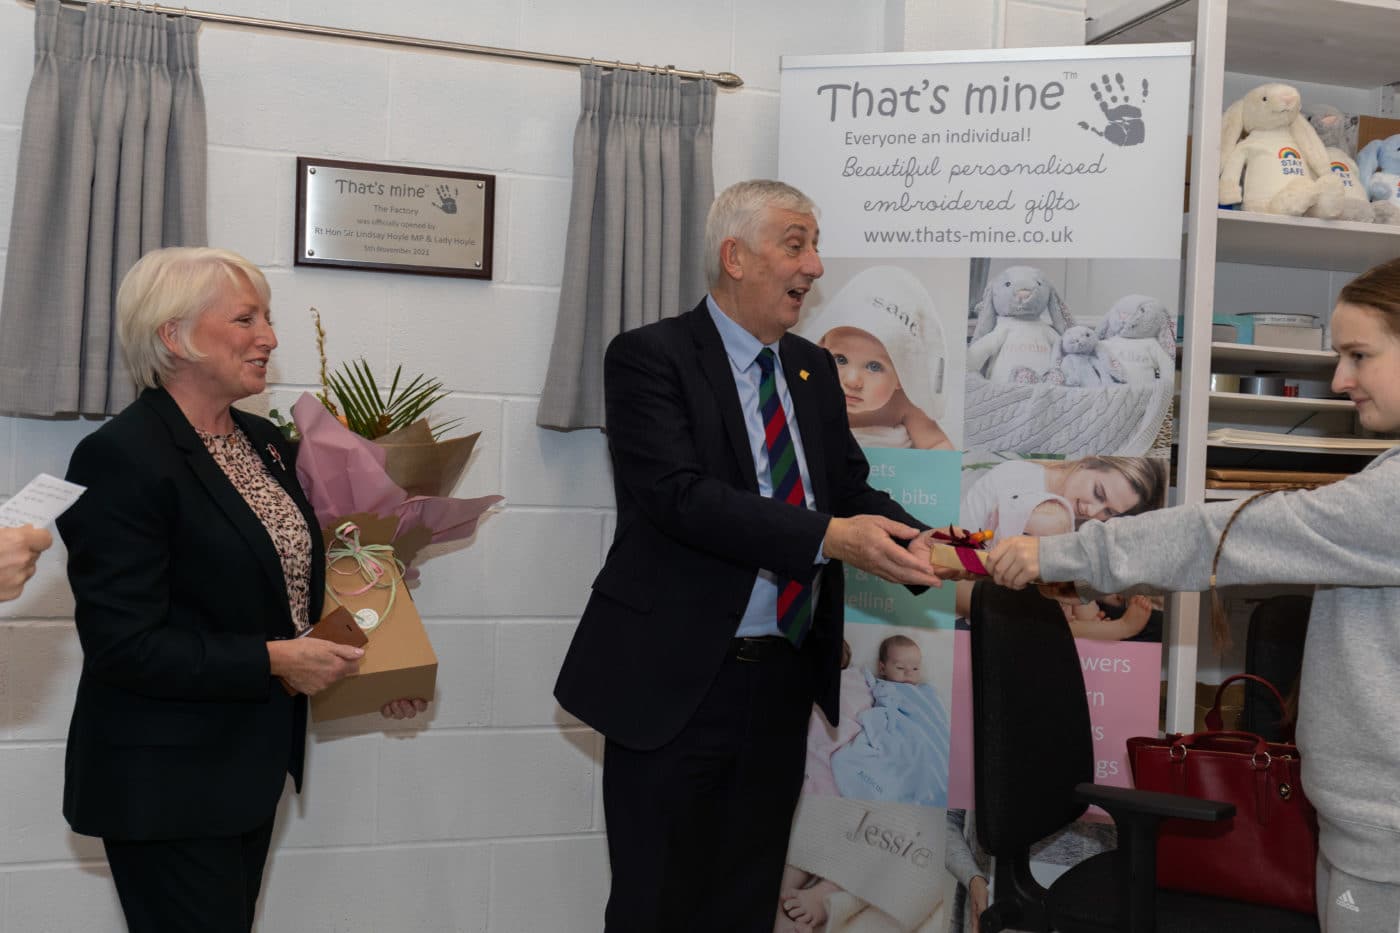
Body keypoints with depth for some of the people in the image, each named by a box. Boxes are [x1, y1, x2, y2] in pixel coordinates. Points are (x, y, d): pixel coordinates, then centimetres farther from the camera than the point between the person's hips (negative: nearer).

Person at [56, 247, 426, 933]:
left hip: (254, 765, 8)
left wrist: (371, 667, 4)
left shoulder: (266, 442, 7)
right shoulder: (121, 457, -18)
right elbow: (122, 644, -22)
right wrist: (274, 660, -21)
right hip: (167, 785, -8)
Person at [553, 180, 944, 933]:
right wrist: (829, 537, -29)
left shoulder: (814, 369, 13)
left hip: (783, 679, 6)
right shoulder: (648, 356, -9)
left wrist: (918, 547, -12)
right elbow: (680, 495, -22)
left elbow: (851, 488, 9)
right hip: (677, 681, -6)